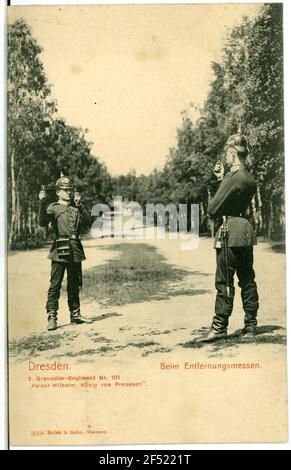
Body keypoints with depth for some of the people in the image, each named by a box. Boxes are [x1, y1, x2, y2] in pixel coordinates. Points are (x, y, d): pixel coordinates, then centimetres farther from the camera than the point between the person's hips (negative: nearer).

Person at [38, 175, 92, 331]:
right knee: (55, 285, -6)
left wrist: (79, 204, -6)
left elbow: (87, 222, 1)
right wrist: (42, 203, -27)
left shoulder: (77, 208, 15)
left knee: (74, 285, 12)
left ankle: (75, 314, 22)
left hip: (76, 251, 5)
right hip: (60, 250, -5)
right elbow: (43, 222, -16)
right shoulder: (53, 208, 1)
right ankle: (52, 317, -3)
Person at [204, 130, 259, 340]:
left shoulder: (233, 178, -15)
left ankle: (220, 326, 3)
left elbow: (213, 209, -14)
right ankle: (251, 325, 19)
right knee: (247, 279, 13)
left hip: (231, 233, -9)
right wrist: (222, 178, 12)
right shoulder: (250, 179, 12)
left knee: (224, 281, -3)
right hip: (247, 231, 9)